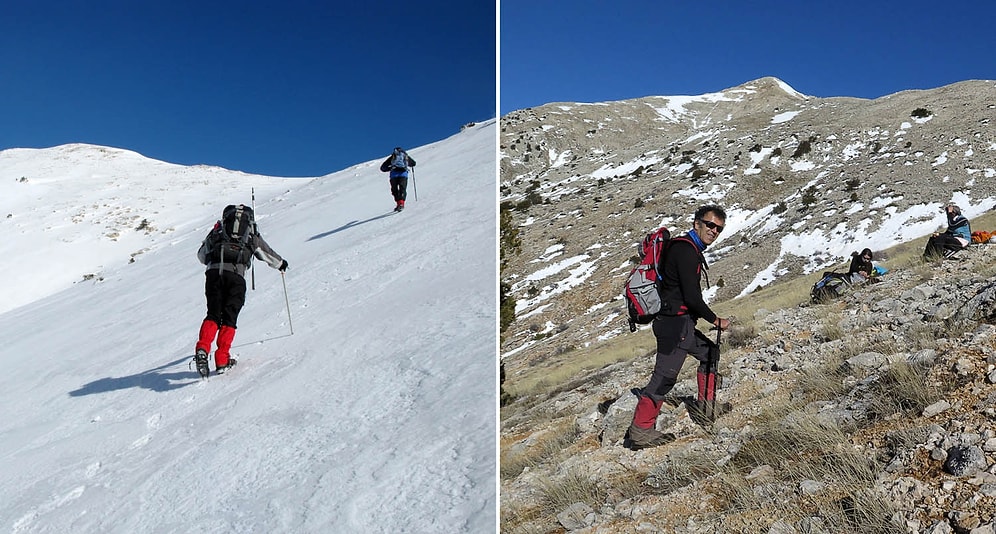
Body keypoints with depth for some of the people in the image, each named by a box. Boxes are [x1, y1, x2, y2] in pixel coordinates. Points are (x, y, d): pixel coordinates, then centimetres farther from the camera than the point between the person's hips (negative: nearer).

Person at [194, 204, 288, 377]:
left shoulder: (217, 229, 25)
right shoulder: (251, 233, 20)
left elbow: (201, 255, 31)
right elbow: (267, 254, 32)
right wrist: (280, 264, 51)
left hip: (214, 272, 2)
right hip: (236, 275, -2)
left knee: (213, 316, 6)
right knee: (229, 319, 5)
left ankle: (202, 348, -18)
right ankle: (222, 360, -1)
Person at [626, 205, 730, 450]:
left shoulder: (688, 249, 17)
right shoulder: (686, 250, -16)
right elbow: (692, 297, -20)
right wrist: (715, 320, -7)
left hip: (681, 324, 11)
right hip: (674, 325, -11)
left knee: (710, 353, 23)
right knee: (665, 377, -8)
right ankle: (640, 431, -3)